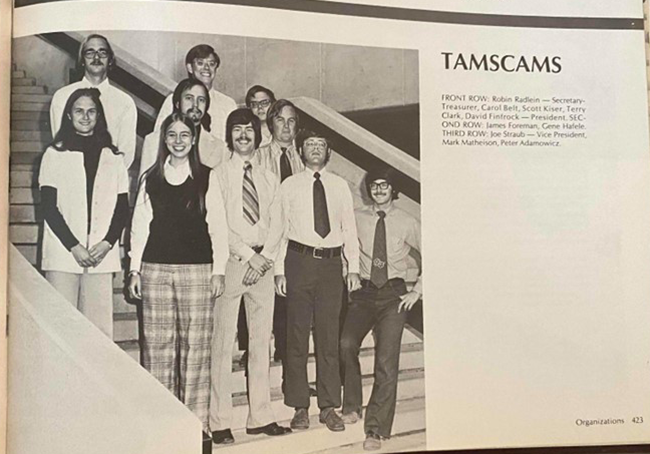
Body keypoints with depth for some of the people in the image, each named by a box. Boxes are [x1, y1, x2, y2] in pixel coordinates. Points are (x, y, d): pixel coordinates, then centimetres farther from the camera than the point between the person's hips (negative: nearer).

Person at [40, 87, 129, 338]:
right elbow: (49, 207, 0)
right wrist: (74, 247, -9)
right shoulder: (55, 154, 6)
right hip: (62, 254, -2)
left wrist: (107, 243, -6)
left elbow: (122, 208, 9)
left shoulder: (113, 157, 12)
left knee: (100, 327, -1)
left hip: (102, 255, 2)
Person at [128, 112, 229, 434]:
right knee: (158, 347, 2)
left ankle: (196, 421, 6)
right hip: (156, 269, 2)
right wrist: (135, 269, 5)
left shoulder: (207, 178, 5)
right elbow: (139, 226, 11)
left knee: (195, 346, -1)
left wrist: (219, 270, -2)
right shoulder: (151, 178, 12)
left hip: (197, 269, -2)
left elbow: (218, 226, 3)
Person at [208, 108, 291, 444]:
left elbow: (276, 224, 9)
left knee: (261, 341, 7)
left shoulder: (269, 179, 16)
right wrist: (248, 255, -12)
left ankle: (261, 417, 14)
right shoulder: (218, 176, 2)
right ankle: (220, 422, 0)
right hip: (230, 262, -4)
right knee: (223, 342, -5)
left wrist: (265, 256, -7)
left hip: (263, 263, 5)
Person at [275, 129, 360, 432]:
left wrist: (353, 267, 3)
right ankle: (299, 407, 12)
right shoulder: (290, 185, 6)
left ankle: (329, 407, 13)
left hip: (331, 262, 2)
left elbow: (350, 228, 11)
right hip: (299, 260, -1)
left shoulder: (340, 186, 12)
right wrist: (279, 270, -4)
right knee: (297, 335, 3)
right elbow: (280, 228, 3)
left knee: (329, 336, 5)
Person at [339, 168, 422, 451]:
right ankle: (352, 406, 1)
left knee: (386, 362, -11)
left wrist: (417, 291, 0)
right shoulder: (357, 218, 7)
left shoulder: (407, 223, 4)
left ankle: (376, 429, -2)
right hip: (364, 292, 1)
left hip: (394, 295, -1)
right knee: (346, 344, -21)